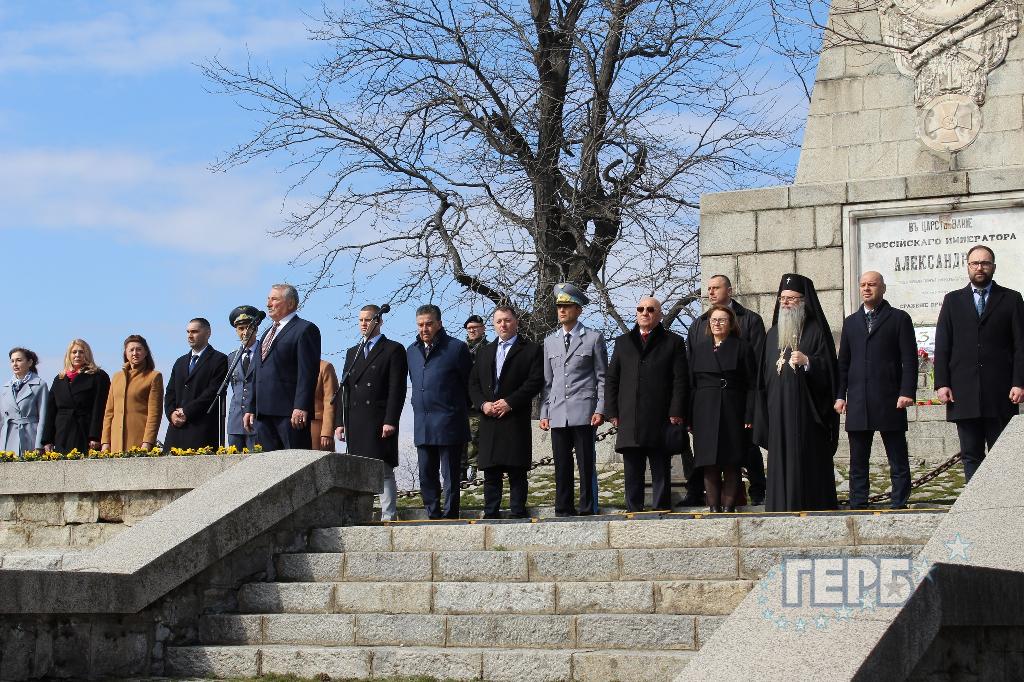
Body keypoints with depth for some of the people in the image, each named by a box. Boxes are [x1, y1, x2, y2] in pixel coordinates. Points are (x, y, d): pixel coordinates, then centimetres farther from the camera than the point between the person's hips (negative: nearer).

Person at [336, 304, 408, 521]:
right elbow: (345, 389, 19)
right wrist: (340, 421, 10)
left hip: (380, 422, -6)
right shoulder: (353, 353, 21)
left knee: (384, 471, -6)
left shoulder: (393, 350, 2)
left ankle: (388, 517, -6)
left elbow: (397, 389, -6)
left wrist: (390, 421, -14)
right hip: (356, 422, 6)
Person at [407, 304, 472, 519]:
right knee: (426, 476, 7)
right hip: (422, 426, 6)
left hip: (449, 424, -5)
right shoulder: (412, 351, 13)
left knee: (450, 476, -3)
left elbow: (470, 384, 3)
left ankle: (450, 517, 1)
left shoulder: (456, 348, -4)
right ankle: (433, 517, 14)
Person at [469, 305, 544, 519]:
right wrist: (483, 404, -3)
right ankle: (490, 515, 9)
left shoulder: (530, 350, 4)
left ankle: (517, 514, -1)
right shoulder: (484, 352, 20)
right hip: (489, 421, 4)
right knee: (490, 473, 5)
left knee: (517, 473, -4)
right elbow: (473, 383, 16)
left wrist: (510, 402, -13)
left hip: (516, 420, -4)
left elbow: (535, 381, -7)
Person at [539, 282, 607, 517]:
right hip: (558, 414, 4)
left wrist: (600, 410, -6)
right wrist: (544, 413, 9)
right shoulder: (550, 341, 16)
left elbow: (602, 378, 3)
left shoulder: (594, 338, 4)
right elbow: (547, 380, 17)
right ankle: (563, 510, 9)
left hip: (584, 413, -4)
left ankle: (587, 510, 2)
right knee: (562, 466, 4)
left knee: (586, 465, -3)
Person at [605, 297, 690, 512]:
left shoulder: (673, 342, 8)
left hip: (660, 422, -3)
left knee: (661, 473, 1)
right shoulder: (623, 343, 18)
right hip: (629, 422, 3)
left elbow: (680, 381, 1)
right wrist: (612, 413, 5)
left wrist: (676, 413, -8)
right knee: (632, 474, 4)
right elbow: (611, 380, 15)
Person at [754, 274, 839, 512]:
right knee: (781, 460, 3)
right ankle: (782, 508, 5)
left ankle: (813, 508, -2)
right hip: (779, 409, 5)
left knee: (808, 459, -6)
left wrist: (807, 362, -25)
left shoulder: (816, 330, 0)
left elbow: (827, 367, -6)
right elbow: (765, 374, 17)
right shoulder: (773, 333, 17)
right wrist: (763, 413, 11)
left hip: (807, 409, -5)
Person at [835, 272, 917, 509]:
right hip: (858, 403, 4)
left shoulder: (899, 318, 4)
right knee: (858, 460, 5)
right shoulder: (851, 322, 17)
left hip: (890, 400, -4)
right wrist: (840, 395, 7)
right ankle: (858, 505, 10)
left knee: (898, 460, -1)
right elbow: (843, 362, 16)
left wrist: (907, 392, -12)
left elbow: (909, 359, -2)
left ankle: (899, 504, 3)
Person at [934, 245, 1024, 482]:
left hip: (1000, 393, -1)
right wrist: (941, 384, -2)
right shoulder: (953, 301, 13)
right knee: (971, 455, 2)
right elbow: (942, 347, 8)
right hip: (964, 394, 1)